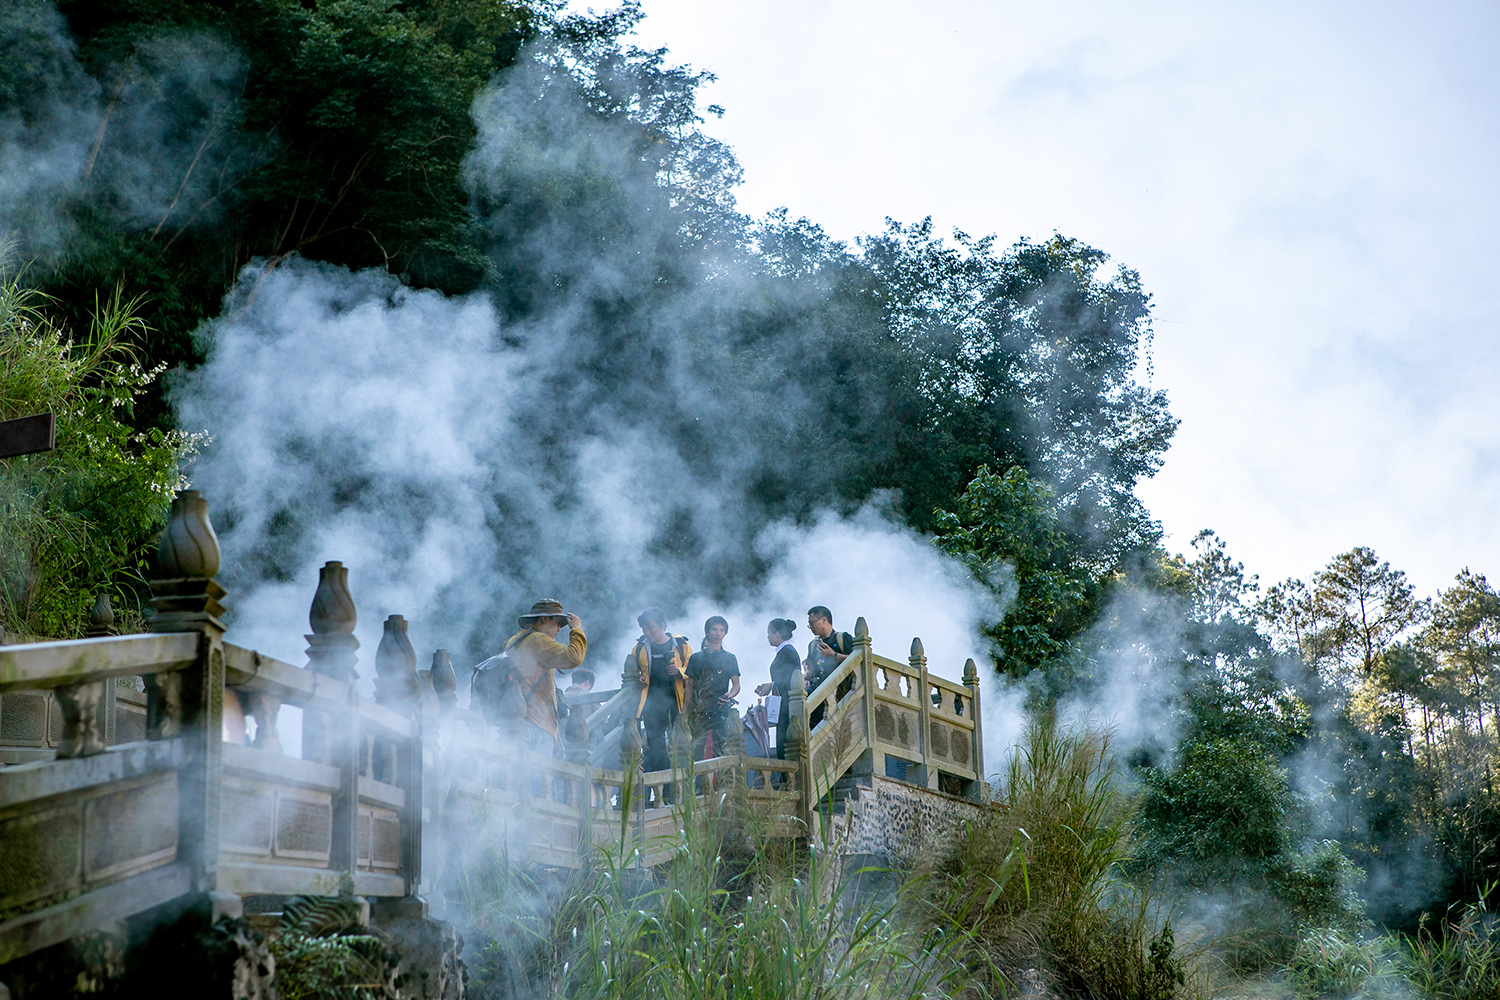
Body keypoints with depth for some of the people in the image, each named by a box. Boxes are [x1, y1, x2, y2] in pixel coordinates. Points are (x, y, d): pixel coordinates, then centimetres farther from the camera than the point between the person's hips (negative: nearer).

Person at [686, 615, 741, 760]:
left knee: (719, 749, -12)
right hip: (699, 712, 1)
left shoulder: (729, 658, 14)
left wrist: (729, 696, -12)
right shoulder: (696, 658, 16)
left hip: (720, 710, -1)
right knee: (697, 750, -9)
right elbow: (690, 687, 15)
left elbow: (736, 685, 11)